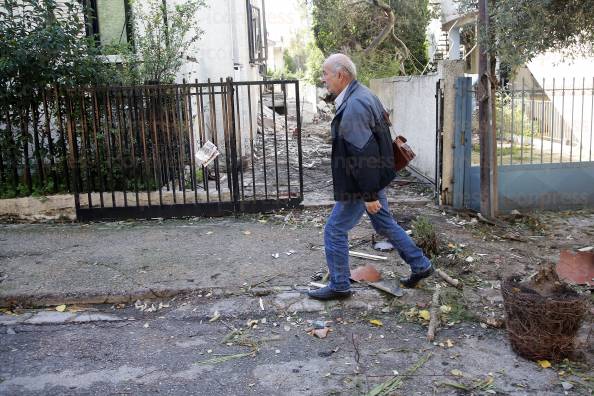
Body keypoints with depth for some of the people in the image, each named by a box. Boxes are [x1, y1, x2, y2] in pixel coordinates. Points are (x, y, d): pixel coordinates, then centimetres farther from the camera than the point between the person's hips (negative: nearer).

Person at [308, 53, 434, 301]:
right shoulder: (363, 95, 9)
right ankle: (420, 265, 33)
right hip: (373, 178, 10)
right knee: (385, 225, 21)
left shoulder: (353, 107, -24)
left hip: (361, 185, -10)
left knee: (335, 231, 3)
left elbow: (364, 154, -26)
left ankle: (339, 286, 16)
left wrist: (370, 195, -23)